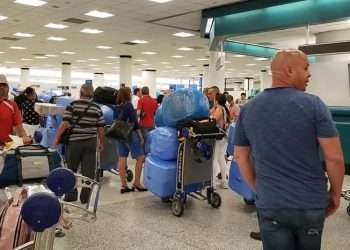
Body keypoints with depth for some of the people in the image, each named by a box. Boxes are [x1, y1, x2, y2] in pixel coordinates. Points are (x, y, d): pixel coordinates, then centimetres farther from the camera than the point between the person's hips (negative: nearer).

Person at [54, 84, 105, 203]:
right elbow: (101, 129, 4)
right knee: (88, 171, 7)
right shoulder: (97, 108, 2)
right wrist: (101, 143, 16)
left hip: (74, 142, -1)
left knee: (71, 170, 14)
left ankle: (71, 196, 20)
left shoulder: (72, 105, -5)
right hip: (91, 142, 2)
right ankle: (85, 198, 12)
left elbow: (64, 124, -12)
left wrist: (57, 138, -3)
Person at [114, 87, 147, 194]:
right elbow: (134, 122, -13)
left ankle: (123, 185, 7)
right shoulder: (128, 105, -11)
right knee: (140, 158, 2)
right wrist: (140, 135, -8)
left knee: (122, 159, 5)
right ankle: (136, 183, 2)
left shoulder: (117, 107, 9)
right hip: (130, 134, -7)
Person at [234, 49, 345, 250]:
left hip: (270, 204, 2)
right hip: (311, 203, -1)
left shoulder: (248, 109, 1)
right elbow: (334, 158, -12)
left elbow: (241, 156, 7)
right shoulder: (313, 105, -11)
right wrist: (336, 193, 4)